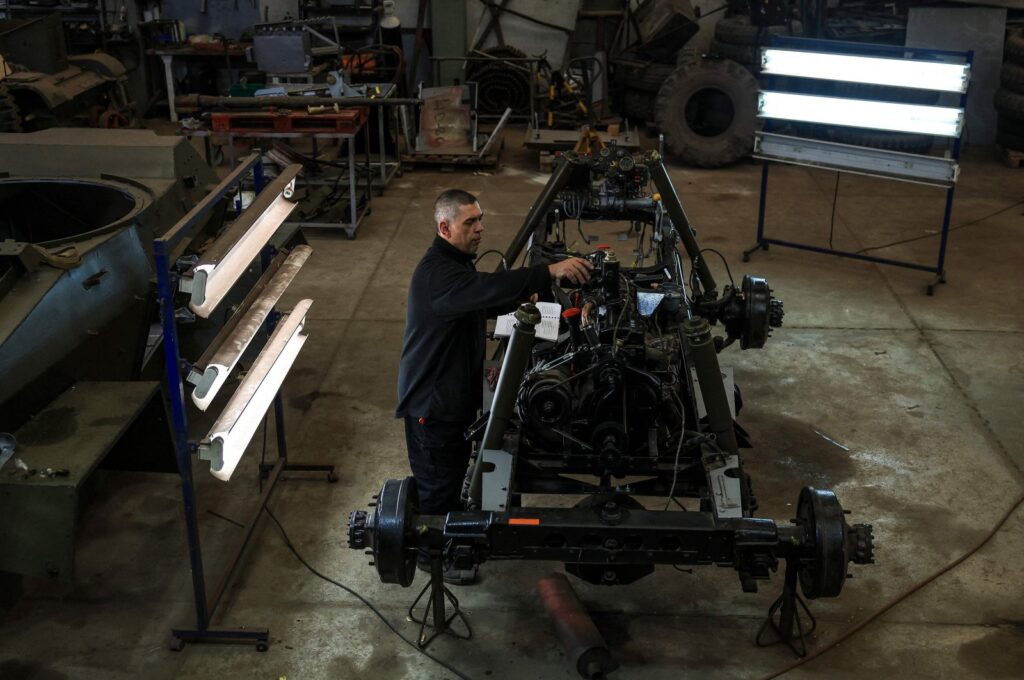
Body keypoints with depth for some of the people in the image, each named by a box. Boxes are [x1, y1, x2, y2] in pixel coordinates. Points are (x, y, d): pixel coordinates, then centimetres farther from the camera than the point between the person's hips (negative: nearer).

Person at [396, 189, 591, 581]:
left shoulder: (457, 264, 8)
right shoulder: (435, 273, -28)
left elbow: (482, 301, 23)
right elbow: (487, 289, -45)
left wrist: (522, 297, 5)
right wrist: (550, 272, -52)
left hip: (457, 392, 10)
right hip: (431, 399, -10)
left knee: (455, 472, 25)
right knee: (438, 483, 7)